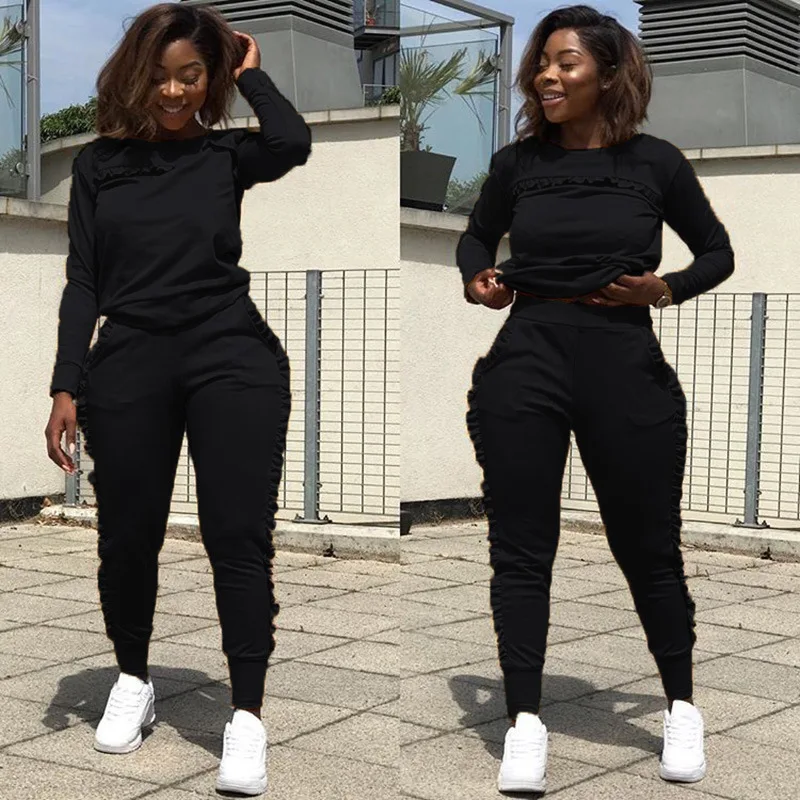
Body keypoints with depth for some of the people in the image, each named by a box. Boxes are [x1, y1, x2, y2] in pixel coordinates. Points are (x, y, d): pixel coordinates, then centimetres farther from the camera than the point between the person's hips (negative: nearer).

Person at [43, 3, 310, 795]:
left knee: (238, 536, -4)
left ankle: (247, 714, 3)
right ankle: (133, 680, 34)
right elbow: (83, 283, 7)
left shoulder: (225, 154, 6)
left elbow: (293, 143, -18)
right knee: (127, 536, 9)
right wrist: (66, 387, -1)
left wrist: (252, 73, -1)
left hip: (231, 358, -1)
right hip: (129, 365, 2)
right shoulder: (98, 163, 9)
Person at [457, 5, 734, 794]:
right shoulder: (517, 162, 3)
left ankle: (681, 706, 28)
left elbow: (718, 253, 10)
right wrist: (477, 281, -1)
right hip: (527, 362, 2)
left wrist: (666, 290, -8)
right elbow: (475, 237, 20)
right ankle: (525, 721, 13)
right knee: (520, 547, 2)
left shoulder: (655, 162, -1)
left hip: (626, 366, -1)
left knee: (647, 545, 9)